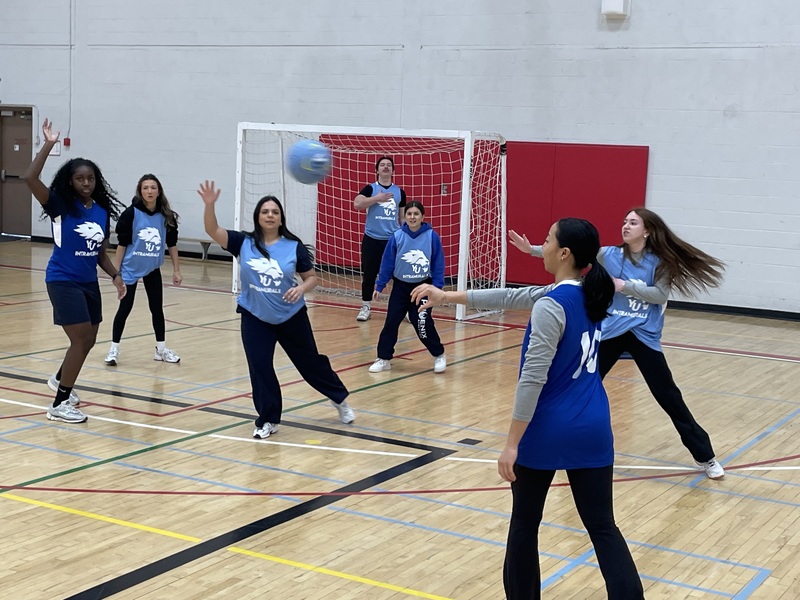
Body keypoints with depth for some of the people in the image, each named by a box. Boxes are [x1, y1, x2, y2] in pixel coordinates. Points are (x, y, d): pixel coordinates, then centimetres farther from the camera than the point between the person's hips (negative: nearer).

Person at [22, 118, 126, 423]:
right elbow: (29, 178, -25)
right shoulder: (61, 205, -11)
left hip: (89, 282, 7)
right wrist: (48, 145, -26)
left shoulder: (102, 211, 4)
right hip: (63, 281, -7)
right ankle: (59, 405, -2)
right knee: (81, 338, -13)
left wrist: (115, 275, -1)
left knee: (88, 339, 17)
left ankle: (60, 380, 45)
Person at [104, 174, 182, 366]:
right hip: (130, 268, -3)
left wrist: (176, 270, 3)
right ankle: (114, 349, 11)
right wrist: (115, 271, -11)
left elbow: (172, 244, 3)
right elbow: (122, 243, -11)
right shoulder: (131, 213, -15)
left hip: (153, 269, 3)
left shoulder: (166, 216, -6)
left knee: (157, 307, 10)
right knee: (125, 308, 0)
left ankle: (161, 349, 22)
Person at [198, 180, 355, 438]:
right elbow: (212, 231, -17)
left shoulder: (294, 246, -9)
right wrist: (209, 204, -33)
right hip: (255, 318, 1)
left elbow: (312, 277, -2)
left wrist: (301, 288, -24)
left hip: (291, 317, 0)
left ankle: (340, 398, 37)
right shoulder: (244, 243, -8)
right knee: (259, 367, -4)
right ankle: (268, 420, 13)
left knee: (309, 361, 13)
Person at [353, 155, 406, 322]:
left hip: (394, 240, 1)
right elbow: (357, 204, -17)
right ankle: (366, 307, 17)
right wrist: (378, 198, -21)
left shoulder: (399, 191, 8)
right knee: (369, 275, 5)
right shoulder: (370, 188, 0)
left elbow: (402, 217, 14)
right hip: (372, 239, -1)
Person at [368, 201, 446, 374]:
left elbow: (438, 264, -5)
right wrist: (379, 286, 0)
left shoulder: (432, 236, -11)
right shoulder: (397, 237, -8)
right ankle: (384, 358, 16)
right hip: (400, 287, 2)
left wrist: (438, 287, -9)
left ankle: (439, 355, 14)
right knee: (391, 322, 3)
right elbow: (387, 263, -2)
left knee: (423, 324, -7)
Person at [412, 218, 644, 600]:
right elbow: (511, 298, 14)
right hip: (593, 430, 7)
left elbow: (532, 379, -20)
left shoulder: (551, 307, -17)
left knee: (524, 523, 14)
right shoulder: (589, 295, 7)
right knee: (602, 527, 7)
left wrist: (512, 443, -16)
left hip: (547, 432, -6)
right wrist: (448, 297, 18)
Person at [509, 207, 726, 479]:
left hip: (644, 336, -1)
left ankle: (705, 456, 10)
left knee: (669, 397, 1)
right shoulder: (609, 254, 0)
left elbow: (661, 294, -14)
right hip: (610, 333, 2)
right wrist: (533, 249, -12)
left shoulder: (659, 262, -3)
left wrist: (624, 285, -20)